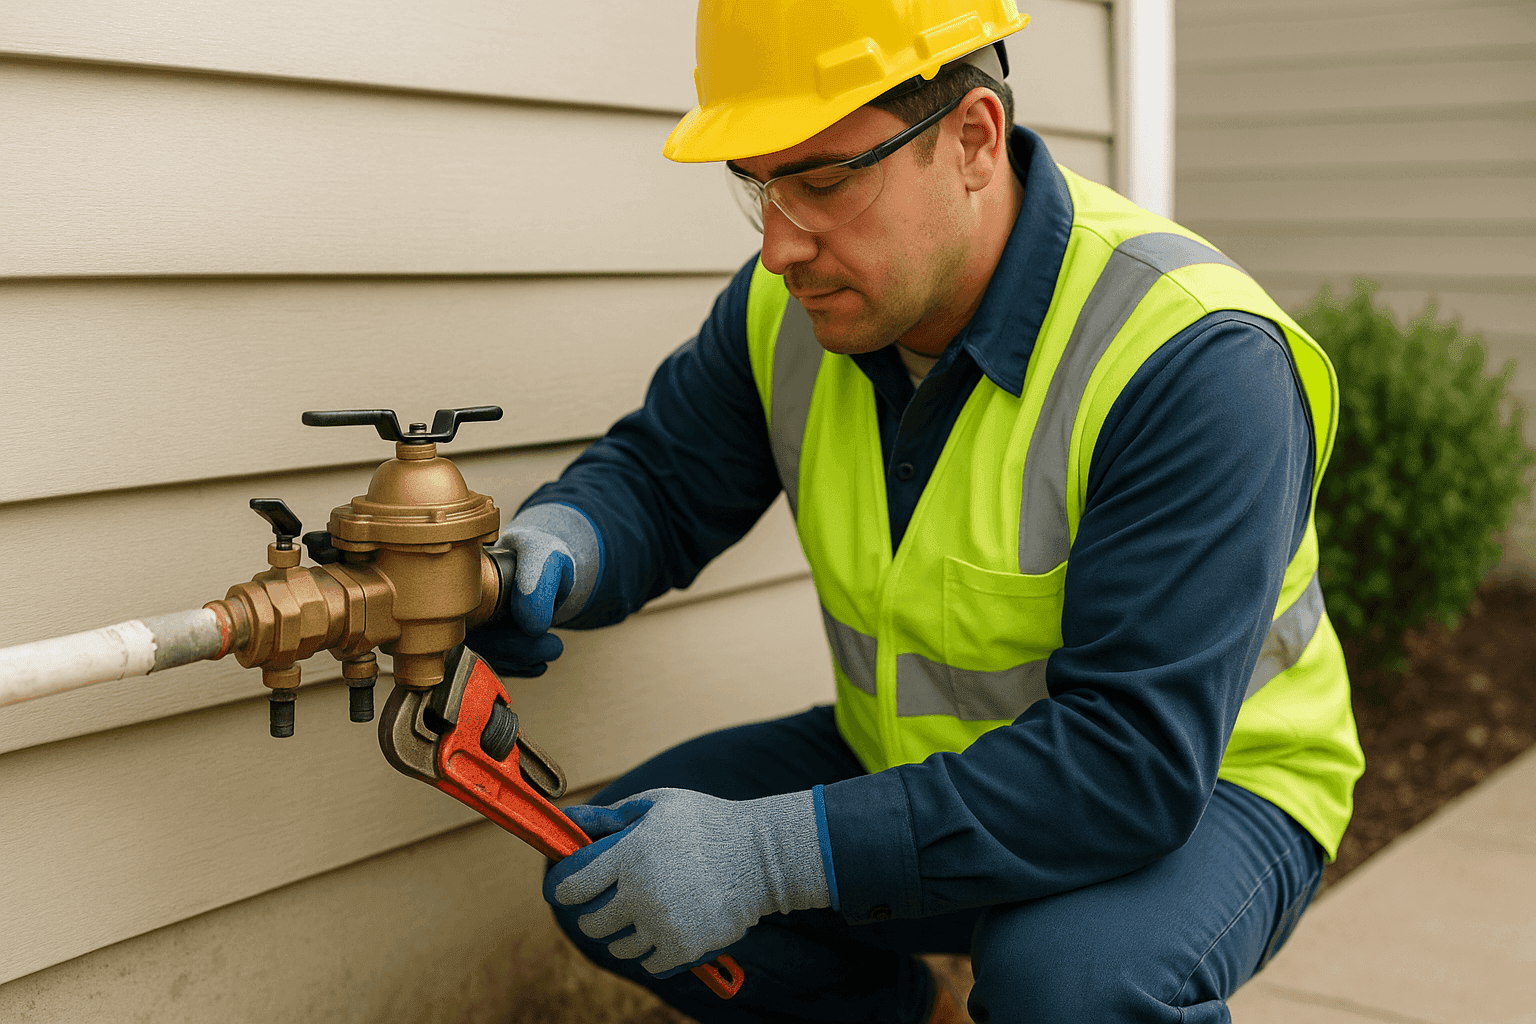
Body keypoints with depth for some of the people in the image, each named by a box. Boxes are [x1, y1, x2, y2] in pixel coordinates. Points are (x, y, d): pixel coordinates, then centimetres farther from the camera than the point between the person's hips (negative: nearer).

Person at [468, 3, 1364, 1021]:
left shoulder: (1195, 360, -31)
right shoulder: (791, 304, -9)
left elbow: (1136, 753, -35)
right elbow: (657, 479, 4)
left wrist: (770, 854, -40)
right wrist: (556, 545, -23)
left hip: (1201, 787, -6)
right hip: (911, 761, 6)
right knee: (603, 878, -9)